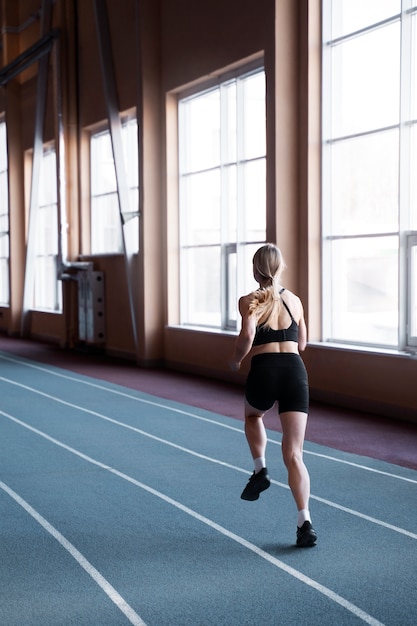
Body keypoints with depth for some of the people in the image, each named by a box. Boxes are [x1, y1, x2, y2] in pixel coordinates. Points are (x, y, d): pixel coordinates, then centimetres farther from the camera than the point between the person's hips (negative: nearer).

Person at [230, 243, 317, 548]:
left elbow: (248, 333, -16)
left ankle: (260, 470, 19)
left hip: (264, 371, -2)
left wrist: (236, 359, 1)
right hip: (295, 371, 2)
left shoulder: (249, 301, 3)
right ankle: (305, 522, -11)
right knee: (294, 454, 0)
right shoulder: (295, 300, 15)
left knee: (253, 415, 36)